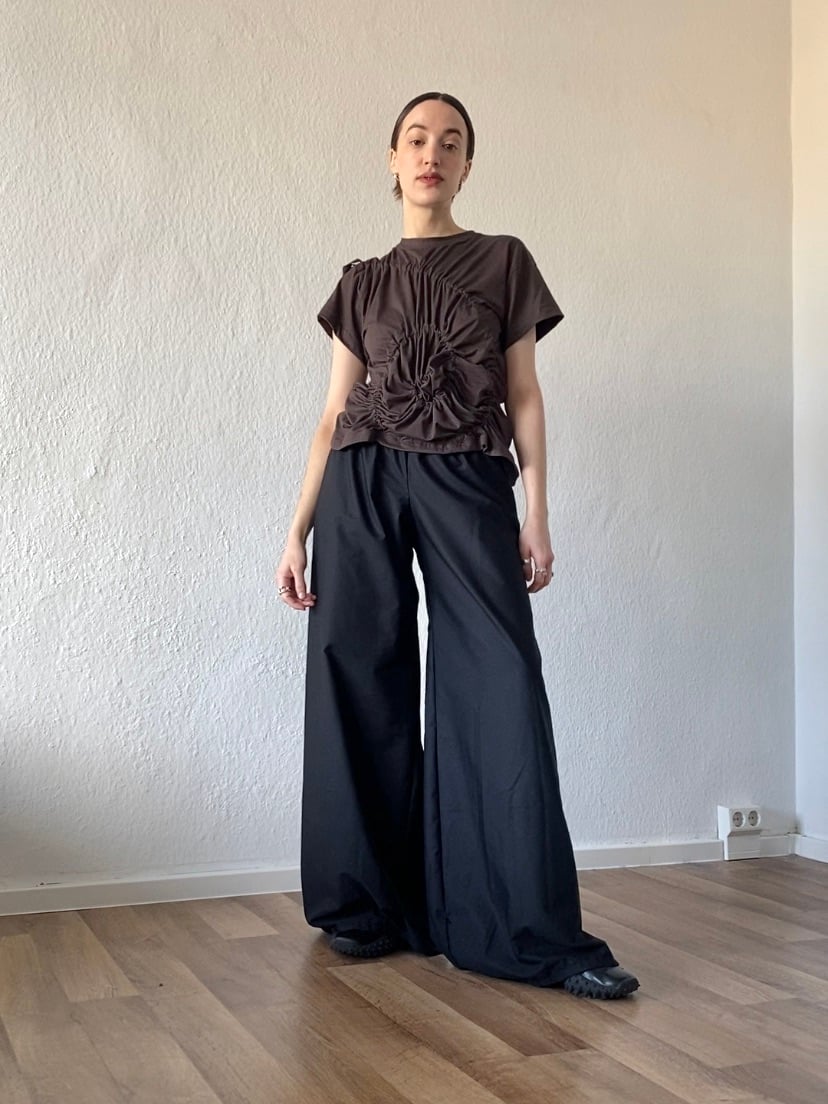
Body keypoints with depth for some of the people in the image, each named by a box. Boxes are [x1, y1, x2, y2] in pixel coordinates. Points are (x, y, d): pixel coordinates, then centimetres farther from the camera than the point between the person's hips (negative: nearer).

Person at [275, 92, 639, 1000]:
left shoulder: (504, 262, 11)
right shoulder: (361, 283, 15)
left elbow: (524, 397, 7)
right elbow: (334, 414, 13)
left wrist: (536, 515, -2)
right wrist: (298, 529, 6)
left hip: (467, 485, -2)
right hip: (362, 486, 2)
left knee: (500, 688, -11)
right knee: (363, 689, 0)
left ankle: (531, 931, -7)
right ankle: (368, 906, 14)